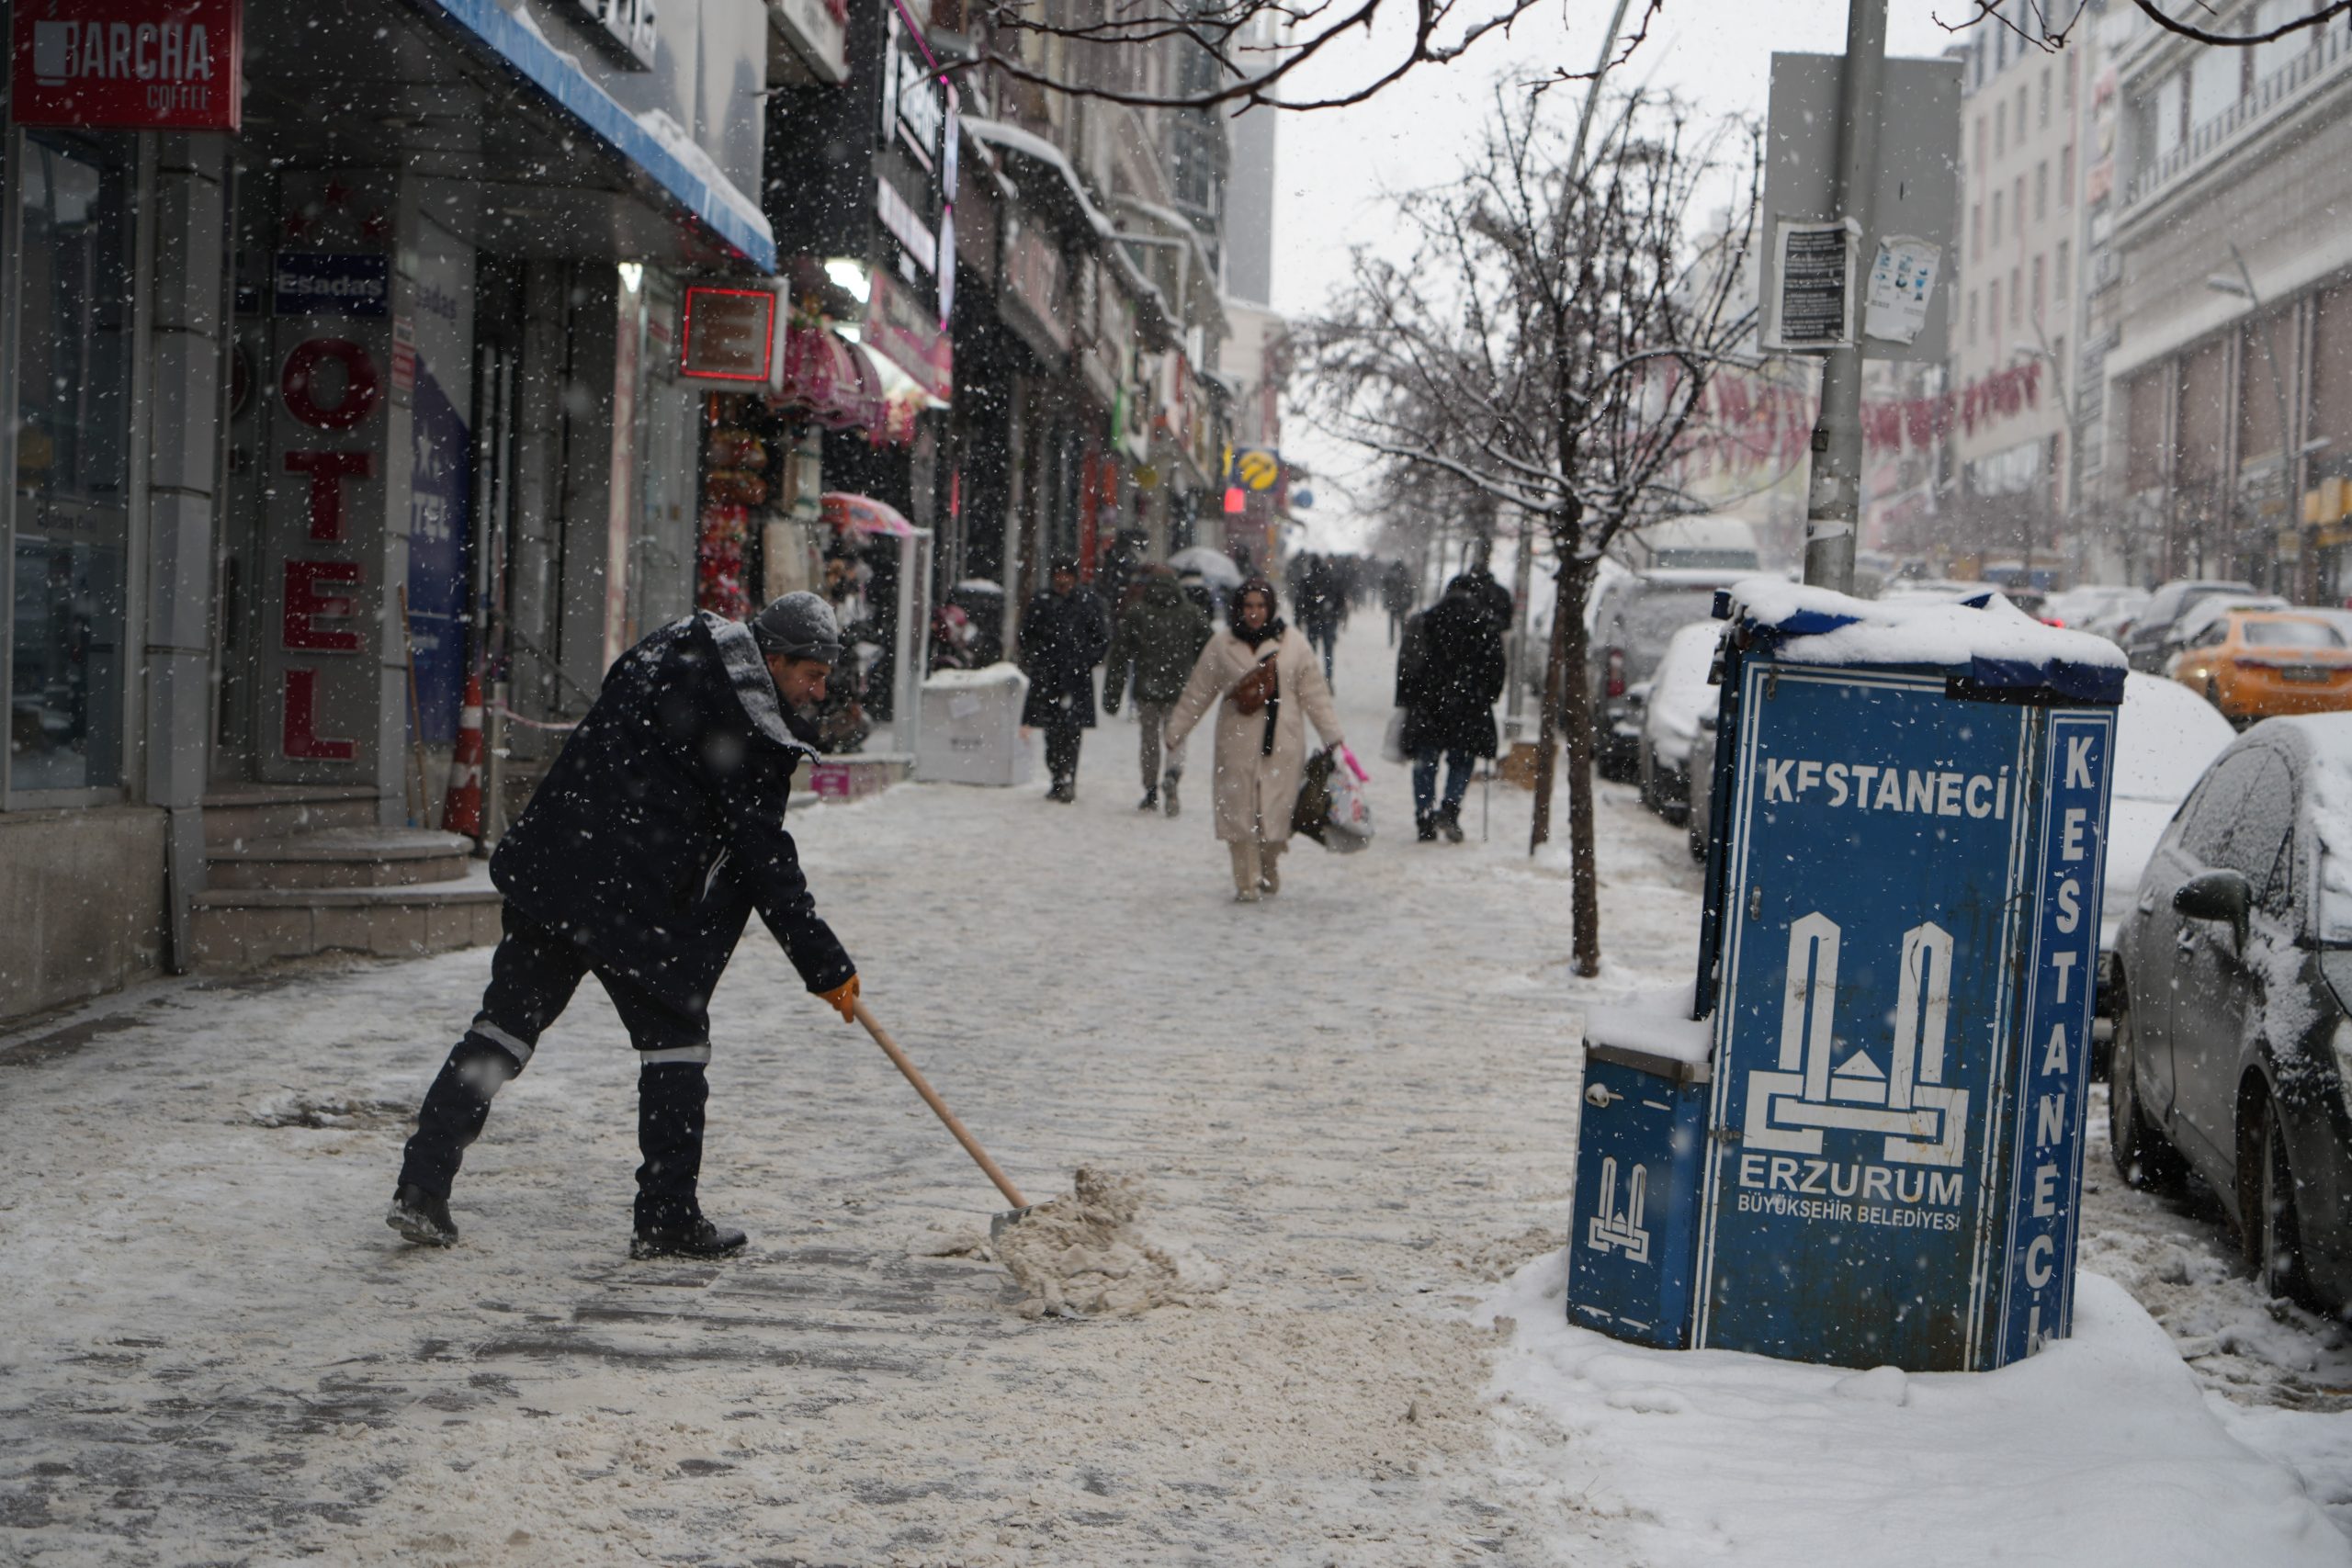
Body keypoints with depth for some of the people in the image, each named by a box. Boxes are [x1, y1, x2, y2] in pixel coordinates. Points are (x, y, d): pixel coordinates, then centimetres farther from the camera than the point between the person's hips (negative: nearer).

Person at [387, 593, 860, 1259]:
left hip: (548, 867, 8)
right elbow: (763, 857, -10)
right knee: (674, 1034, 6)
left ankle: (421, 1188, 6)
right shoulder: (743, 726, -11)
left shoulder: (679, 650, 14)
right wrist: (826, 965, -5)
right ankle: (668, 1218, 9)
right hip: (631, 897, -8)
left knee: (508, 1020, 10)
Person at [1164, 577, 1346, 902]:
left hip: (1282, 744, 0)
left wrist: (1332, 736, 5)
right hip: (1237, 742, 0)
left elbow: (1315, 694, 8)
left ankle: (1269, 871, 23)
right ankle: (1247, 883, 2)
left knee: (1277, 809, 0)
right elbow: (1196, 693, 12)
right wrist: (1175, 732, 13)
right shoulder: (1222, 645, 6)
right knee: (1239, 809, -4)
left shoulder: (1293, 644, 4)